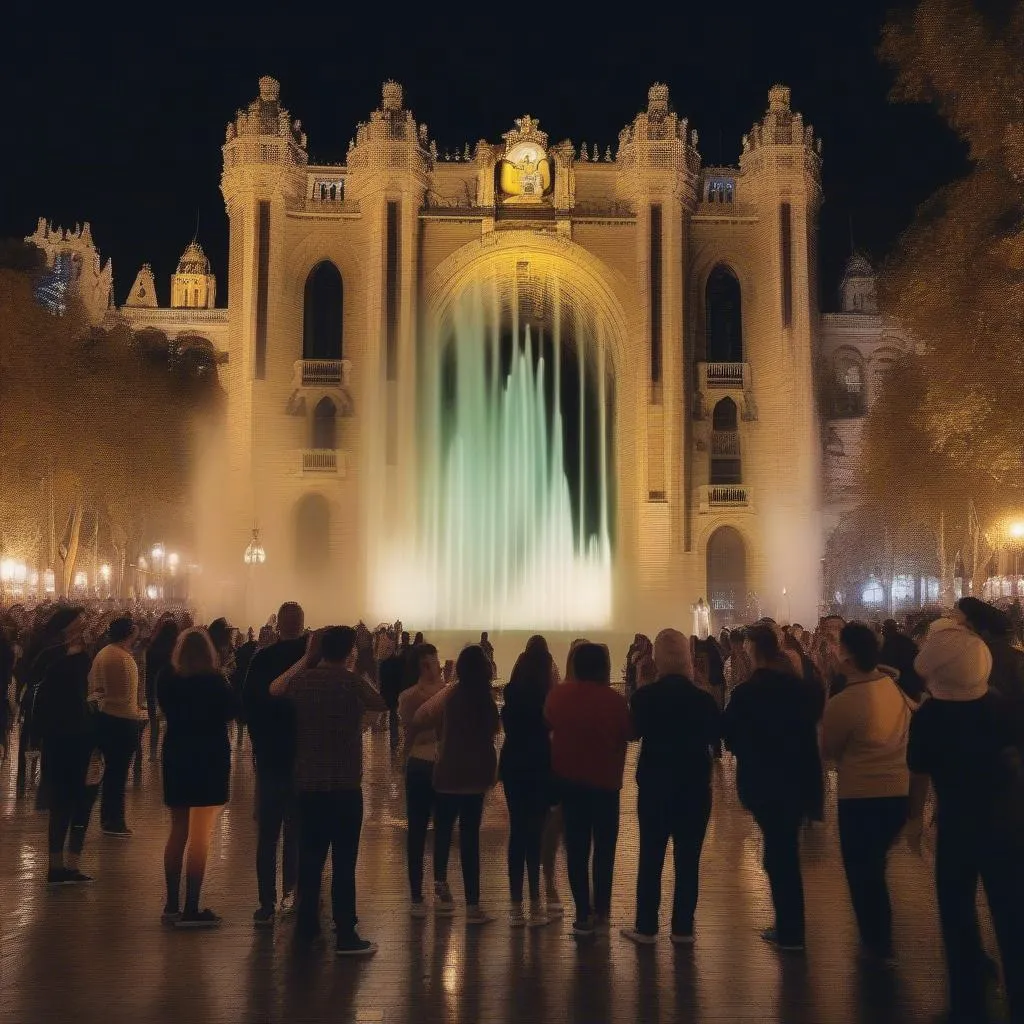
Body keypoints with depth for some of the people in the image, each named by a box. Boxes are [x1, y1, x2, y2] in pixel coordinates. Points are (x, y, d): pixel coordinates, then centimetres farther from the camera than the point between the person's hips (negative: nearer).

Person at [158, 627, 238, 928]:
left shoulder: (167, 679, -1)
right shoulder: (214, 680, -15)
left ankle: (172, 905, 23)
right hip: (210, 759, -5)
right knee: (200, 837, -1)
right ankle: (191, 909, -2)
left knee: (178, 832, 17)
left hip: (176, 758, 5)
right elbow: (232, 711, -4)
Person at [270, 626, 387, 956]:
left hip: (308, 783, 5)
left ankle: (306, 925, 25)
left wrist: (305, 659, 26)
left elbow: (274, 689, 25)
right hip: (344, 784, -5)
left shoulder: (302, 680, 4)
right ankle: (346, 936, -4)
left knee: (310, 856, 15)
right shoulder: (351, 681, -10)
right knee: (344, 861, -4)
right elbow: (382, 704, 7)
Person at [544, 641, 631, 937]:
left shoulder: (558, 694, -6)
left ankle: (583, 914, 9)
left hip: (567, 778, 3)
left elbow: (547, 725, 8)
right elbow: (630, 734, -8)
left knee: (576, 847, 9)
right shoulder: (614, 699, -18)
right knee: (604, 847, 12)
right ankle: (600, 911, 14)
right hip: (604, 780, -3)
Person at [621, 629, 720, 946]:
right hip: (694, 787, 0)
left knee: (650, 857, 8)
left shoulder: (644, 696, -10)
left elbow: (634, 732, 6)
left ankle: (646, 927, 11)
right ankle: (682, 927, 10)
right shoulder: (703, 699, -9)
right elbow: (716, 740, 6)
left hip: (654, 784, 0)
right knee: (688, 859, 7)